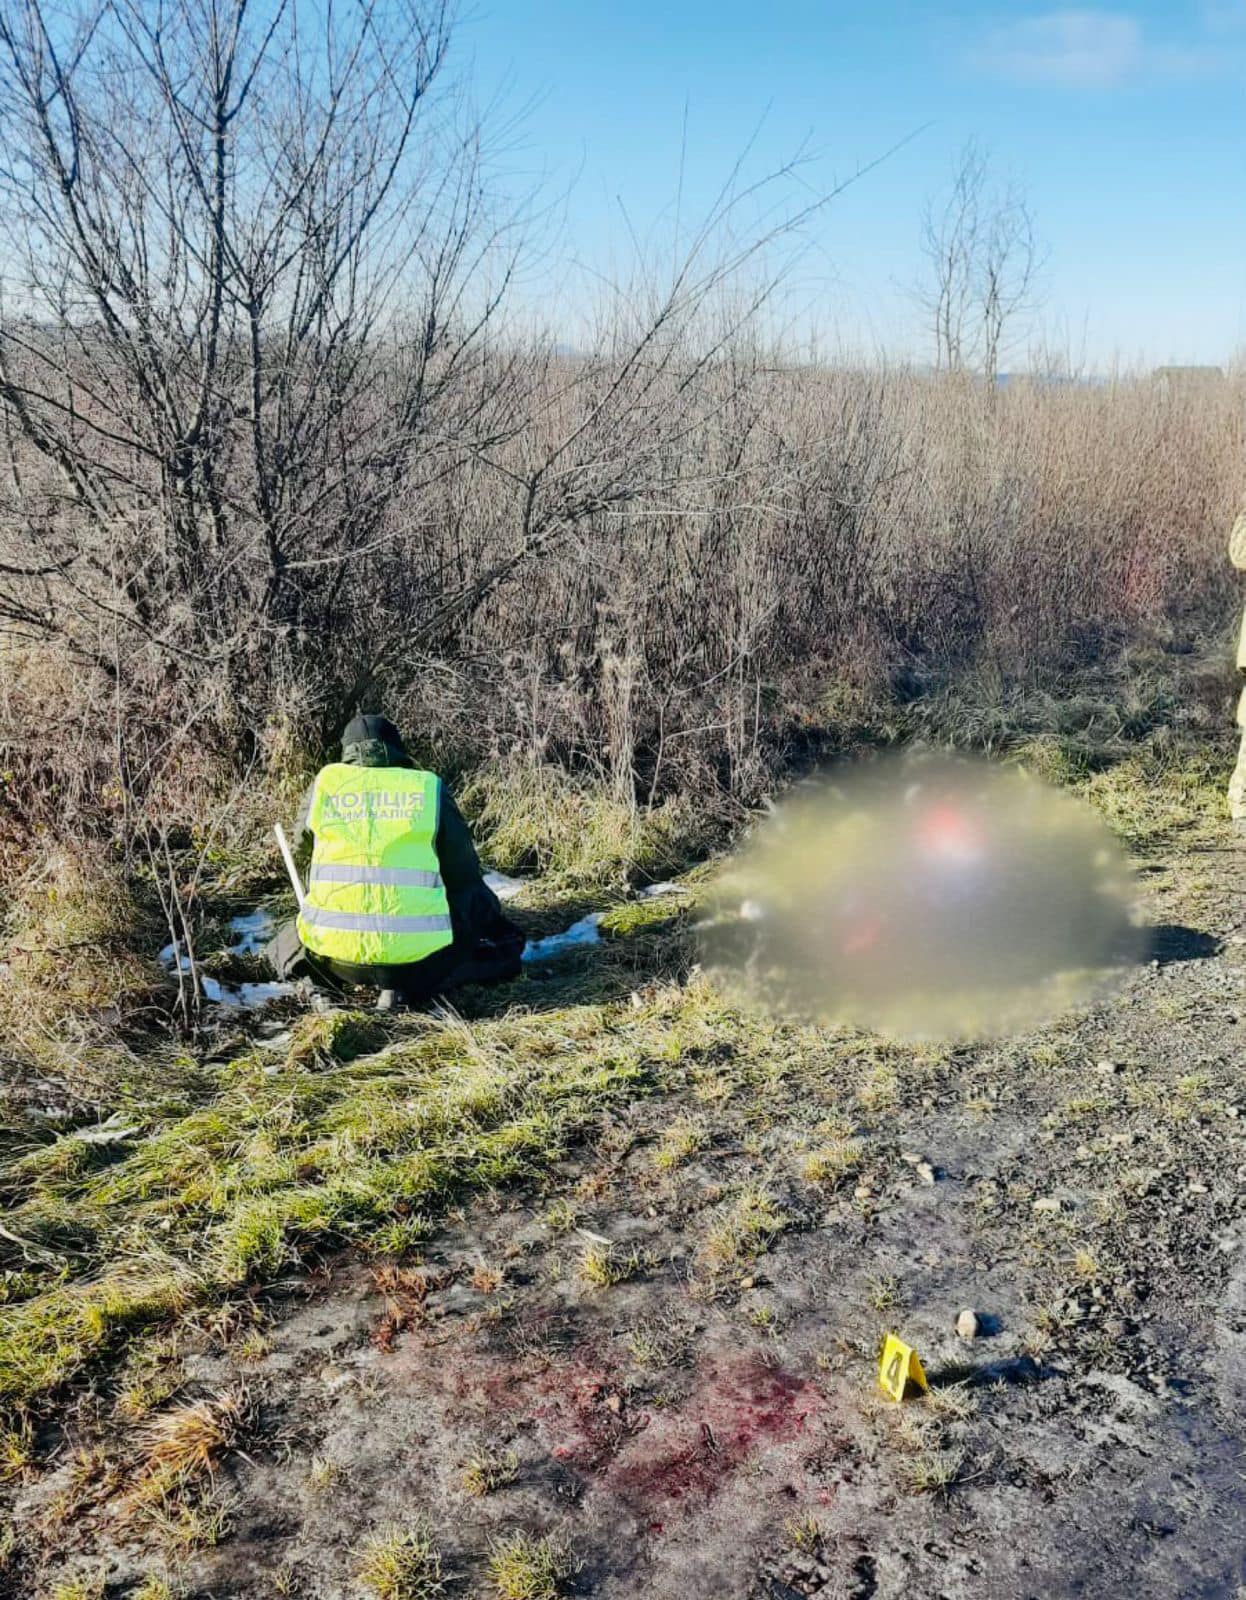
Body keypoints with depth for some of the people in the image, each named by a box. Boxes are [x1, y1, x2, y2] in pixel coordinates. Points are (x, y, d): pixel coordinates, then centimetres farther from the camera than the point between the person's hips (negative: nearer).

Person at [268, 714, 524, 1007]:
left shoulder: (326, 781, 8)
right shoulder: (430, 788, 3)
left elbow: (300, 843, 26)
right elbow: (464, 875, 8)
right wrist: (494, 918, 27)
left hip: (333, 947, 3)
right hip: (417, 951, -2)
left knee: (285, 946, 36)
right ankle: (408, 982, -4)